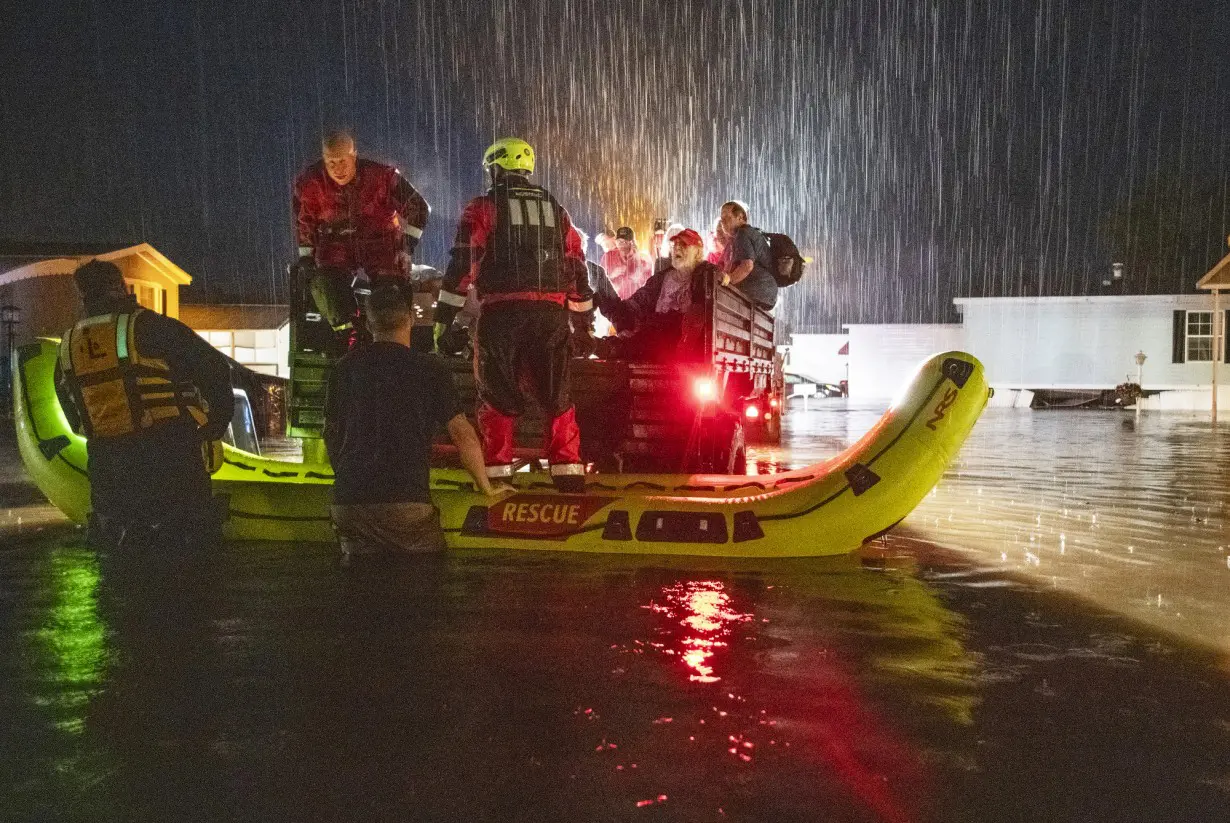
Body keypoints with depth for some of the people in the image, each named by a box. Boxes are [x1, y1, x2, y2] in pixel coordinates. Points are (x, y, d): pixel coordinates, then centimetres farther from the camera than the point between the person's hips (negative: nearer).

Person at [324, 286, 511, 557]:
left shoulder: (345, 368, 10)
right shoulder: (428, 369, -1)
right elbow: (463, 434, -4)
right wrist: (487, 488, 9)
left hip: (347, 502, 4)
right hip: (406, 503, -3)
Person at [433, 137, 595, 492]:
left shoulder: (483, 208, 6)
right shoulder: (555, 210, 18)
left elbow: (462, 263, -4)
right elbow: (577, 269, 18)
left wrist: (443, 316, -3)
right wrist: (584, 320, 25)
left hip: (502, 313, -3)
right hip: (551, 313, 3)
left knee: (497, 396, 7)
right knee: (557, 397, 10)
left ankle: (497, 474, 5)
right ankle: (569, 473, 6)